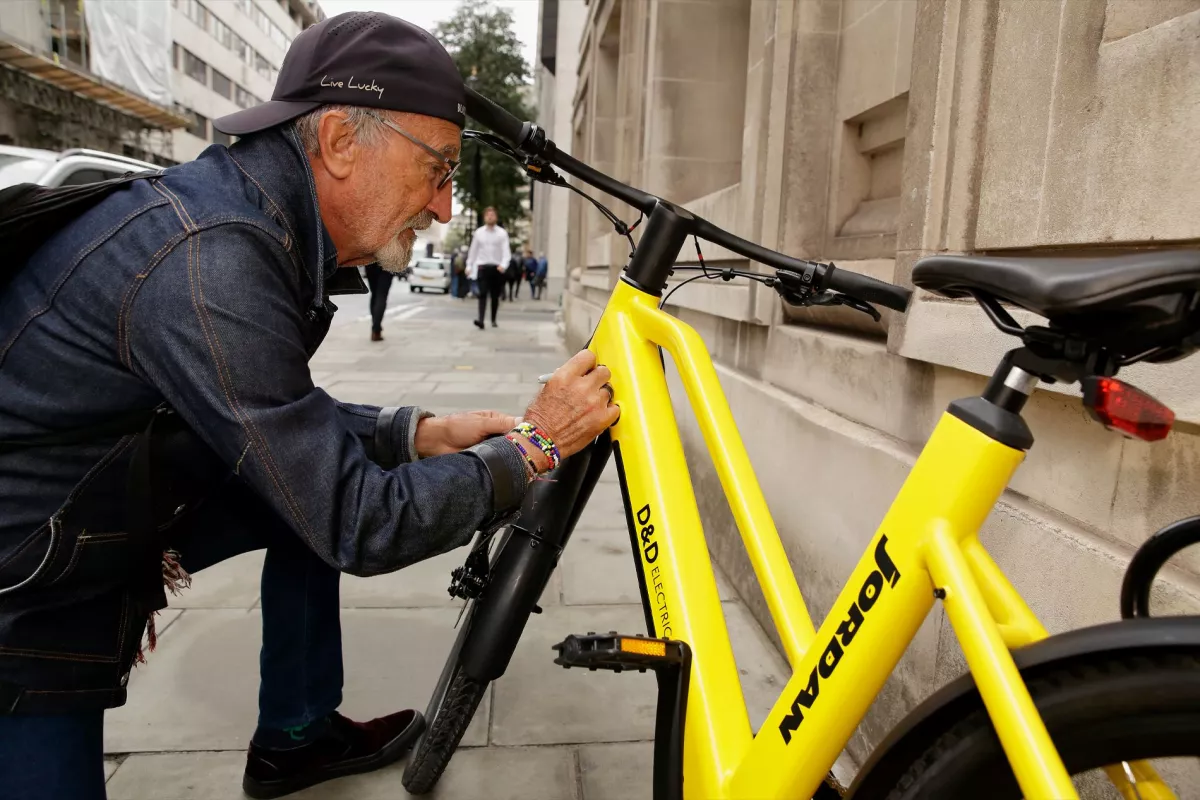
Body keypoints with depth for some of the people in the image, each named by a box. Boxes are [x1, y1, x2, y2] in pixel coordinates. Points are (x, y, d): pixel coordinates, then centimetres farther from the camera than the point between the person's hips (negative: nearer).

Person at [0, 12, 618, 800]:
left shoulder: (253, 211, -4)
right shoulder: (211, 261, -31)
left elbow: (288, 424, 8)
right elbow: (361, 527, -27)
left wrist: (418, 433, -5)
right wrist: (532, 445, -18)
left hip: (113, 520, 8)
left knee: (324, 481, 7)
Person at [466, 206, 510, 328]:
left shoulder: (502, 233, 1)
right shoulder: (478, 233, 7)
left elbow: (506, 251, -7)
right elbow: (473, 250, 13)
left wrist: (503, 265, -23)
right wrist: (469, 266, 11)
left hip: (497, 268, 0)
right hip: (483, 267, 0)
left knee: (495, 296, 8)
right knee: (483, 294, -12)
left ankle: (493, 320, 23)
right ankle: (481, 320, -20)